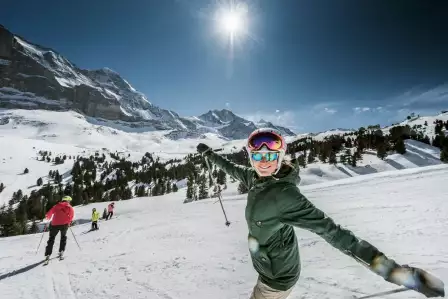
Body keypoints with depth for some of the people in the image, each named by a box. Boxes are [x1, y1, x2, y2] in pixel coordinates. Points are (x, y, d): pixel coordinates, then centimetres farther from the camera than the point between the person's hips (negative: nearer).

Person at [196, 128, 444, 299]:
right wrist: (209, 154, 20)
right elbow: (232, 168, 9)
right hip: (269, 266, 7)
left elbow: (329, 229, -34)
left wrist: (391, 268, -38)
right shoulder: (256, 177, -10)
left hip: (277, 274, -7)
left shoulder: (283, 193, -33)